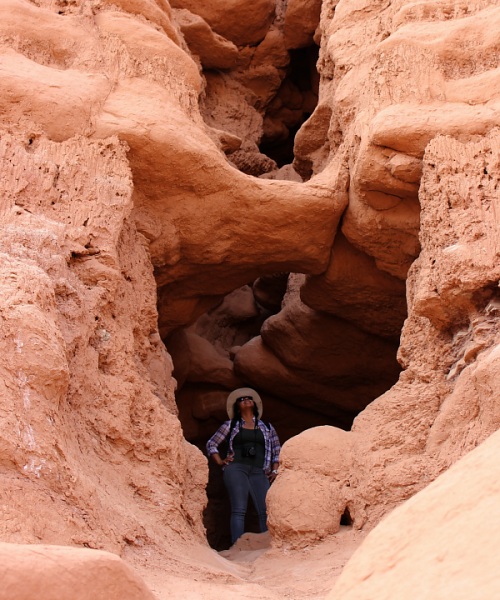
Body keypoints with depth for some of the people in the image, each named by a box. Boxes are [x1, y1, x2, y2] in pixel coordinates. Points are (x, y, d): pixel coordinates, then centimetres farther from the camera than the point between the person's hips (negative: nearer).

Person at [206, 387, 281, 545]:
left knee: (266, 511, -12)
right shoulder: (231, 425, 17)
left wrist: (274, 470, 13)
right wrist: (220, 462, 5)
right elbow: (211, 444, 19)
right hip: (236, 469, -2)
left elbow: (277, 450, 25)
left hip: (259, 472, 2)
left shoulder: (266, 427, 23)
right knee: (239, 510, -14)